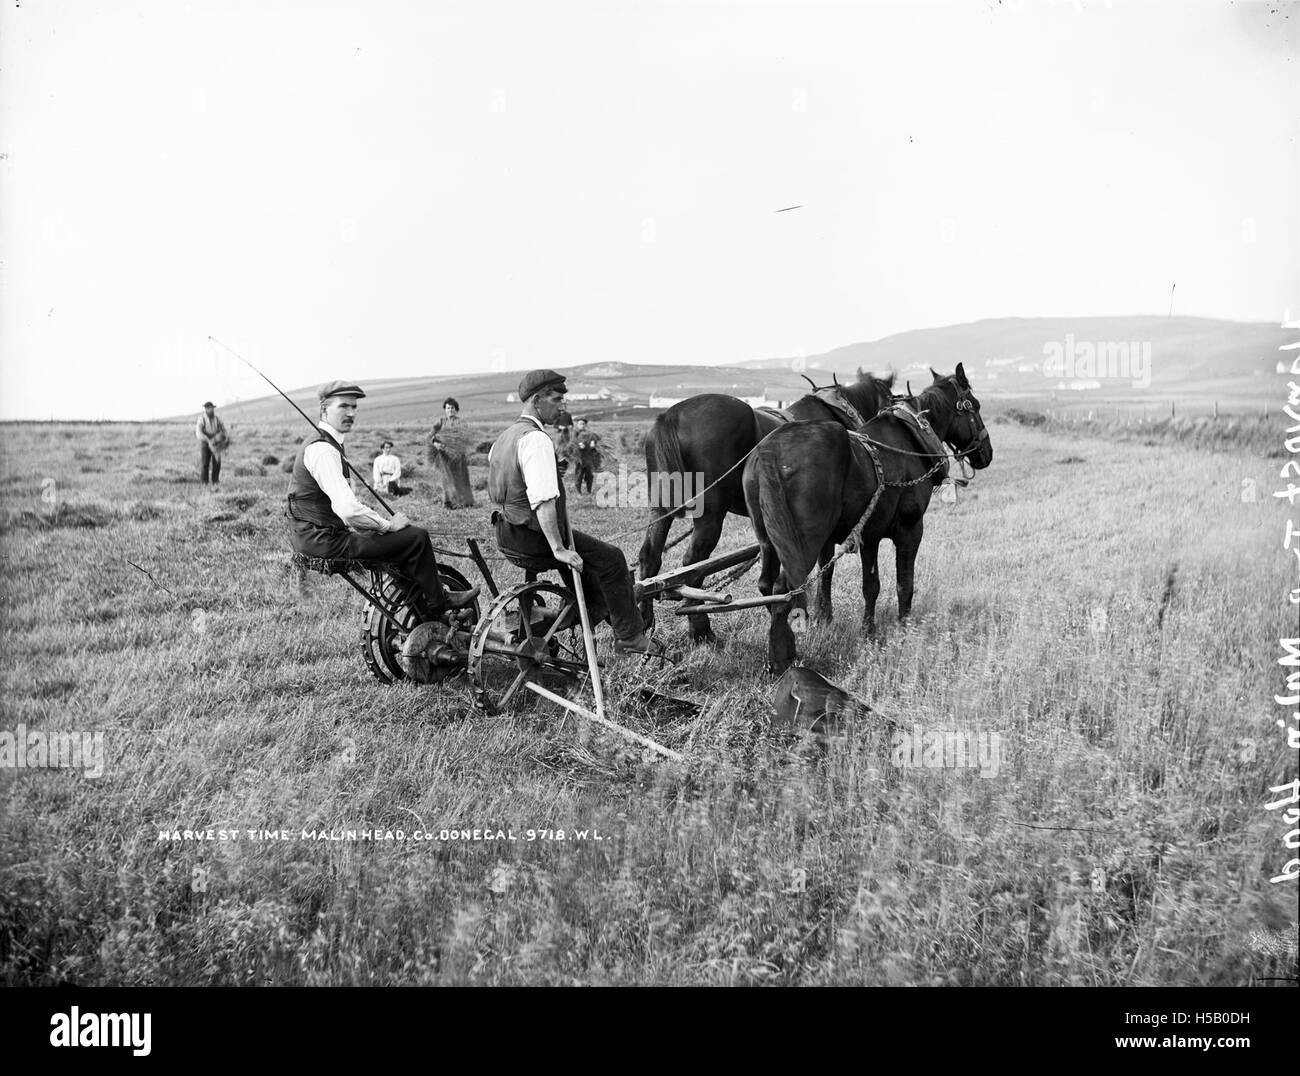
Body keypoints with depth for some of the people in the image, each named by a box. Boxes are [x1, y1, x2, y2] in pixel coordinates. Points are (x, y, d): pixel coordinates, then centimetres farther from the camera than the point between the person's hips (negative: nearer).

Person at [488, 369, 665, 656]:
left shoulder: (505, 436, 13)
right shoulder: (535, 439, -20)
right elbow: (543, 500, -28)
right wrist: (558, 549, -29)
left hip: (507, 534, 10)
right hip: (532, 535, -10)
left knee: (588, 556, 27)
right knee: (611, 559, -5)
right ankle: (629, 636, 2)